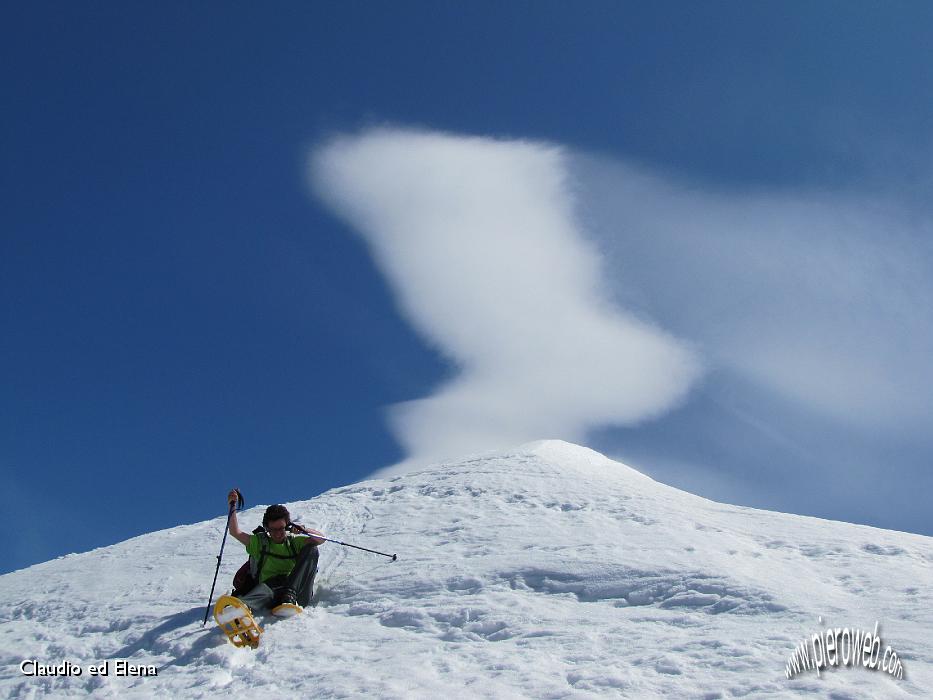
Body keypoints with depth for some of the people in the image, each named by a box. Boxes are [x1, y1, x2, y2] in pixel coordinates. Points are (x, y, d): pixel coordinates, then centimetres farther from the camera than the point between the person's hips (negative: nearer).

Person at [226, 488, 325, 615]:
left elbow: (321, 539, 9)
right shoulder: (259, 542, 22)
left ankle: (289, 596, -32)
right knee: (263, 588, -39)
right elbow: (235, 532, 11)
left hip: (298, 594, 1)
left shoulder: (295, 542, 22)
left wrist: (303, 530, -7)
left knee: (311, 549, -15)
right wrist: (232, 506, 4)